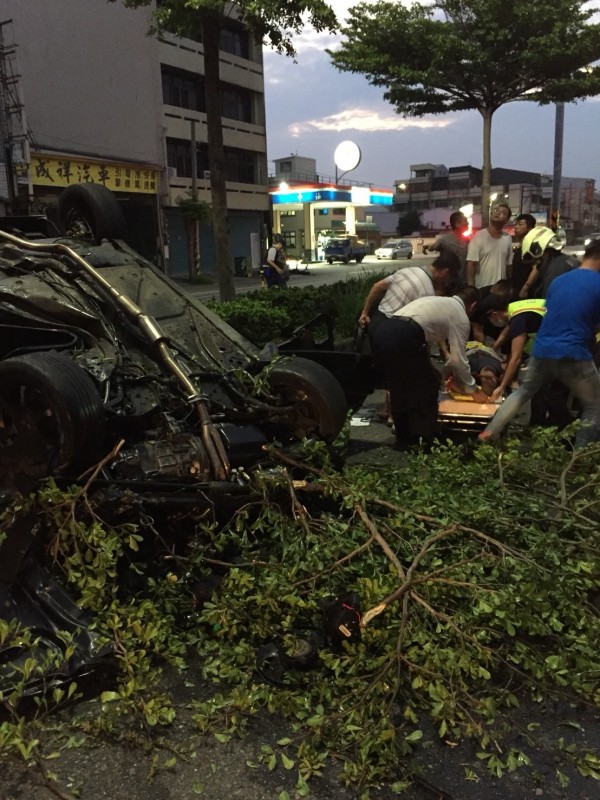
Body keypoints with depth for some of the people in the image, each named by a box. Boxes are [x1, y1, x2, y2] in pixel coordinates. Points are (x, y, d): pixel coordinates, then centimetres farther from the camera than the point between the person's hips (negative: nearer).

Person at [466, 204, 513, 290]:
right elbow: (471, 264, -11)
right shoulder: (478, 236, -7)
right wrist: (471, 289, -17)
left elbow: (509, 265, 12)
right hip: (481, 289, -4)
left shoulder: (508, 239, 6)